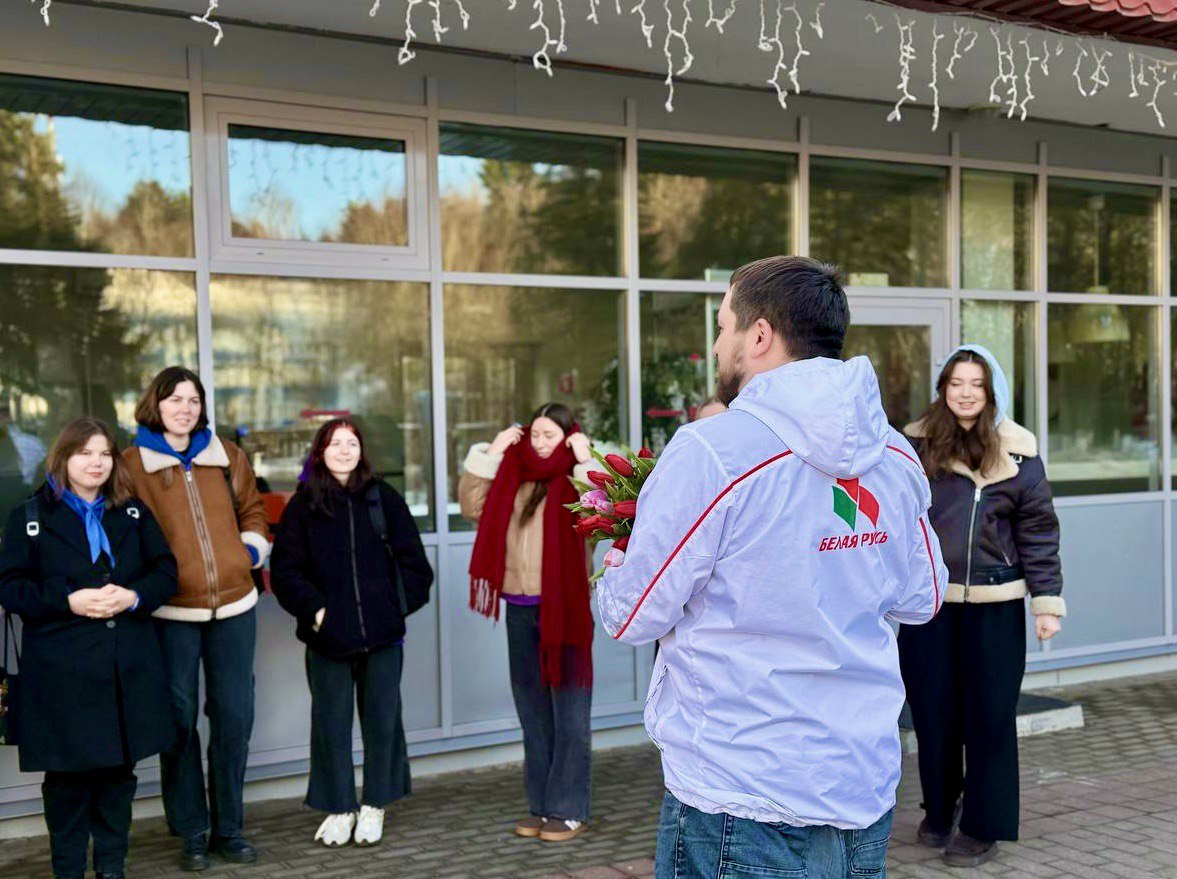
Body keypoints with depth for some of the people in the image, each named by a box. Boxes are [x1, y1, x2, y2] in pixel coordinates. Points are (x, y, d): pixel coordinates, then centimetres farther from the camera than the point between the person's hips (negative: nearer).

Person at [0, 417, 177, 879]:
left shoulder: (134, 512, 11)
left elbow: (165, 571, 8)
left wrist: (134, 596, -12)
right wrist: (68, 600, -17)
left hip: (129, 669, 3)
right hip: (63, 674, -3)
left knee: (119, 771, 10)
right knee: (68, 776, 4)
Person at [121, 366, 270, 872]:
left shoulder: (227, 456, 10)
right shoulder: (132, 463, 0)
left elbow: (251, 509, 19)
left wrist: (252, 549, 4)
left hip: (233, 604, 3)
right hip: (171, 610, -3)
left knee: (233, 717, 9)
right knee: (179, 719, 3)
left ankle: (230, 828, 22)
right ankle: (192, 834, 16)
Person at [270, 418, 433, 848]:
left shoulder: (384, 498, 6)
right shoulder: (303, 505, 4)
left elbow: (413, 562, 7)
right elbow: (285, 570, 2)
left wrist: (399, 605, -2)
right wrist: (314, 609, -8)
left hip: (382, 633, 1)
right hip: (328, 634, -1)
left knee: (382, 719, 6)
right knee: (331, 723, 4)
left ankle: (374, 808, 21)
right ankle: (338, 809, 18)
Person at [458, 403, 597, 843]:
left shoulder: (575, 478, -5)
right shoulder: (514, 476, 10)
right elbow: (473, 507, 5)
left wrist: (585, 462, -19)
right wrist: (490, 454, 2)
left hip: (565, 608, -6)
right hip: (520, 609, 6)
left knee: (568, 712, 2)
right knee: (533, 712, 14)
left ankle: (569, 811, 10)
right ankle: (541, 806, 25)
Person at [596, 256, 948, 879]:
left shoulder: (708, 452, -19)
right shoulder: (896, 458, 0)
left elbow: (632, 619, -12)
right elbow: (921, 600, 13)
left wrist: (612, 575, 10)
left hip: (739, 796, -6)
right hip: (865, 790, 6)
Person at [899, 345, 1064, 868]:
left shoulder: (1017, 454, -1)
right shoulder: (916, 446, 1)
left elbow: (1038, 531, 1)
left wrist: (1047, 601, -3)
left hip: (994, 605, -1)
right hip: (928, 601, 1)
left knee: (989, 716, 4)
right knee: (932, 711, 10)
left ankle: (983, 827, 17)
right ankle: (938, 810, 30)